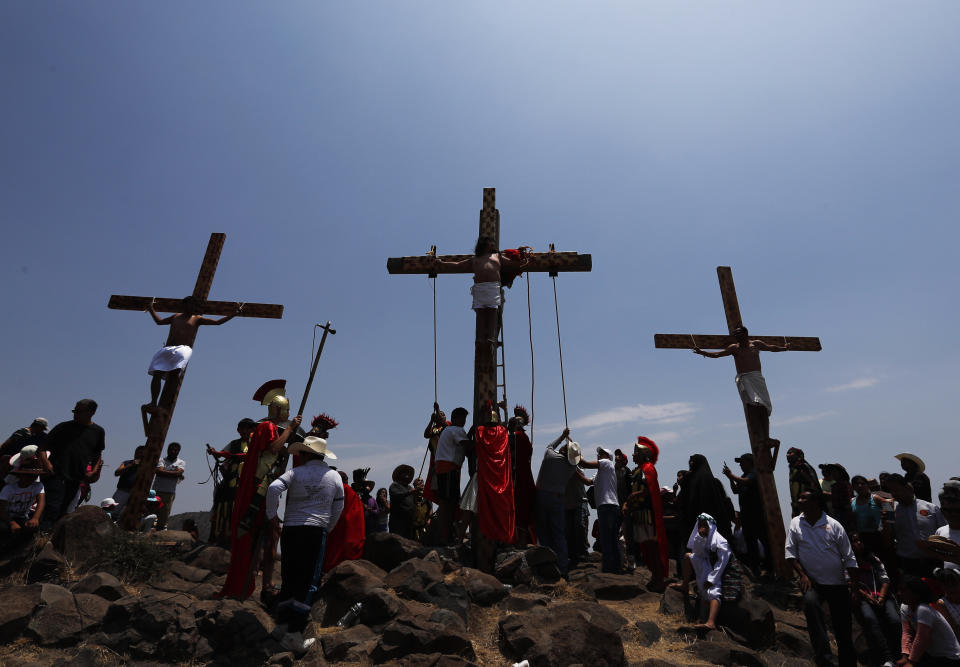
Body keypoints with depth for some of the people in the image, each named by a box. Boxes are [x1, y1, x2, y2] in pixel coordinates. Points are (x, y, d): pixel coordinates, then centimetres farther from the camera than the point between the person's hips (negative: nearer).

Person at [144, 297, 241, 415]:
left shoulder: (197, 319, 20)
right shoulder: (176, 316, 30)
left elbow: (217, 322, 17)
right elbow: (159, 321, 44)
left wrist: (234, 314, 14)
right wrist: (151, 309, 50)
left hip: (184, 349, -4)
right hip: (167, 349, 4)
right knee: (157, 374, -15)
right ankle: (153, 403, -13)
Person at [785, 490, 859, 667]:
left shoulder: (834, 525, -3)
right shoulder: (795, 523, 1)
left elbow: (849, 558, 2)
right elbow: (790, 552, 2)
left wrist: (854, 585, -4)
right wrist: (802, 575, -8)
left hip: (838, 584, 1)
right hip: (812, 582, 0)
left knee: (843, 627, 4)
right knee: (810, 602, -30)